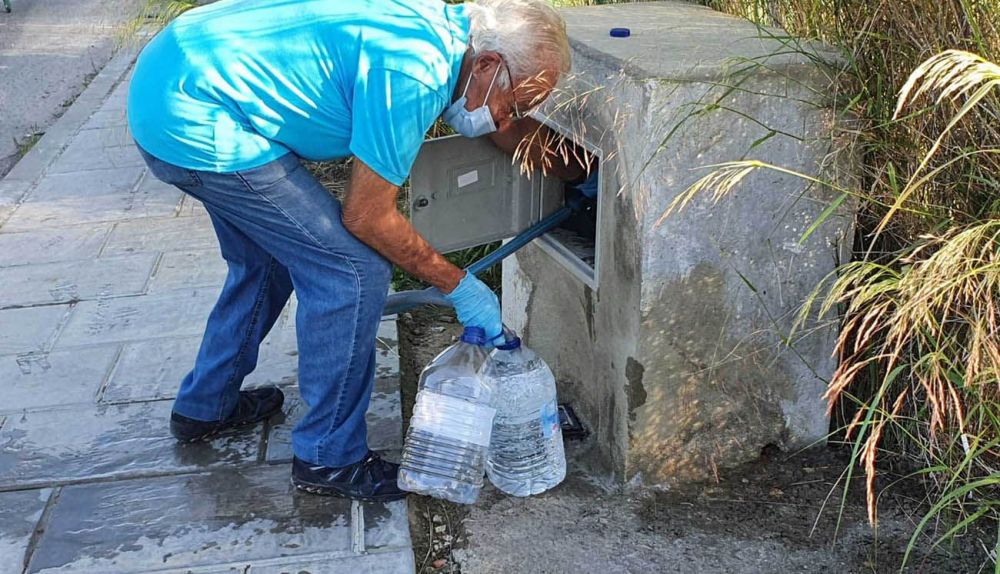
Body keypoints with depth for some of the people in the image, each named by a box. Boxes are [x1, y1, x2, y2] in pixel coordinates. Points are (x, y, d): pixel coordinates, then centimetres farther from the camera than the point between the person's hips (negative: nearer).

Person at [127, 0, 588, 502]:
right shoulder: (413, 71, -23)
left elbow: (509, 130, 22)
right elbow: (367, 217, -14)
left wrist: (583, 174, 28)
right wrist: (458, 286, -4)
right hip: (198, 125, -10)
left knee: (268, 260, 26)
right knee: (353, 271, -7)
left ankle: (203, 406, 43)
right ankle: (329, 458, 7)